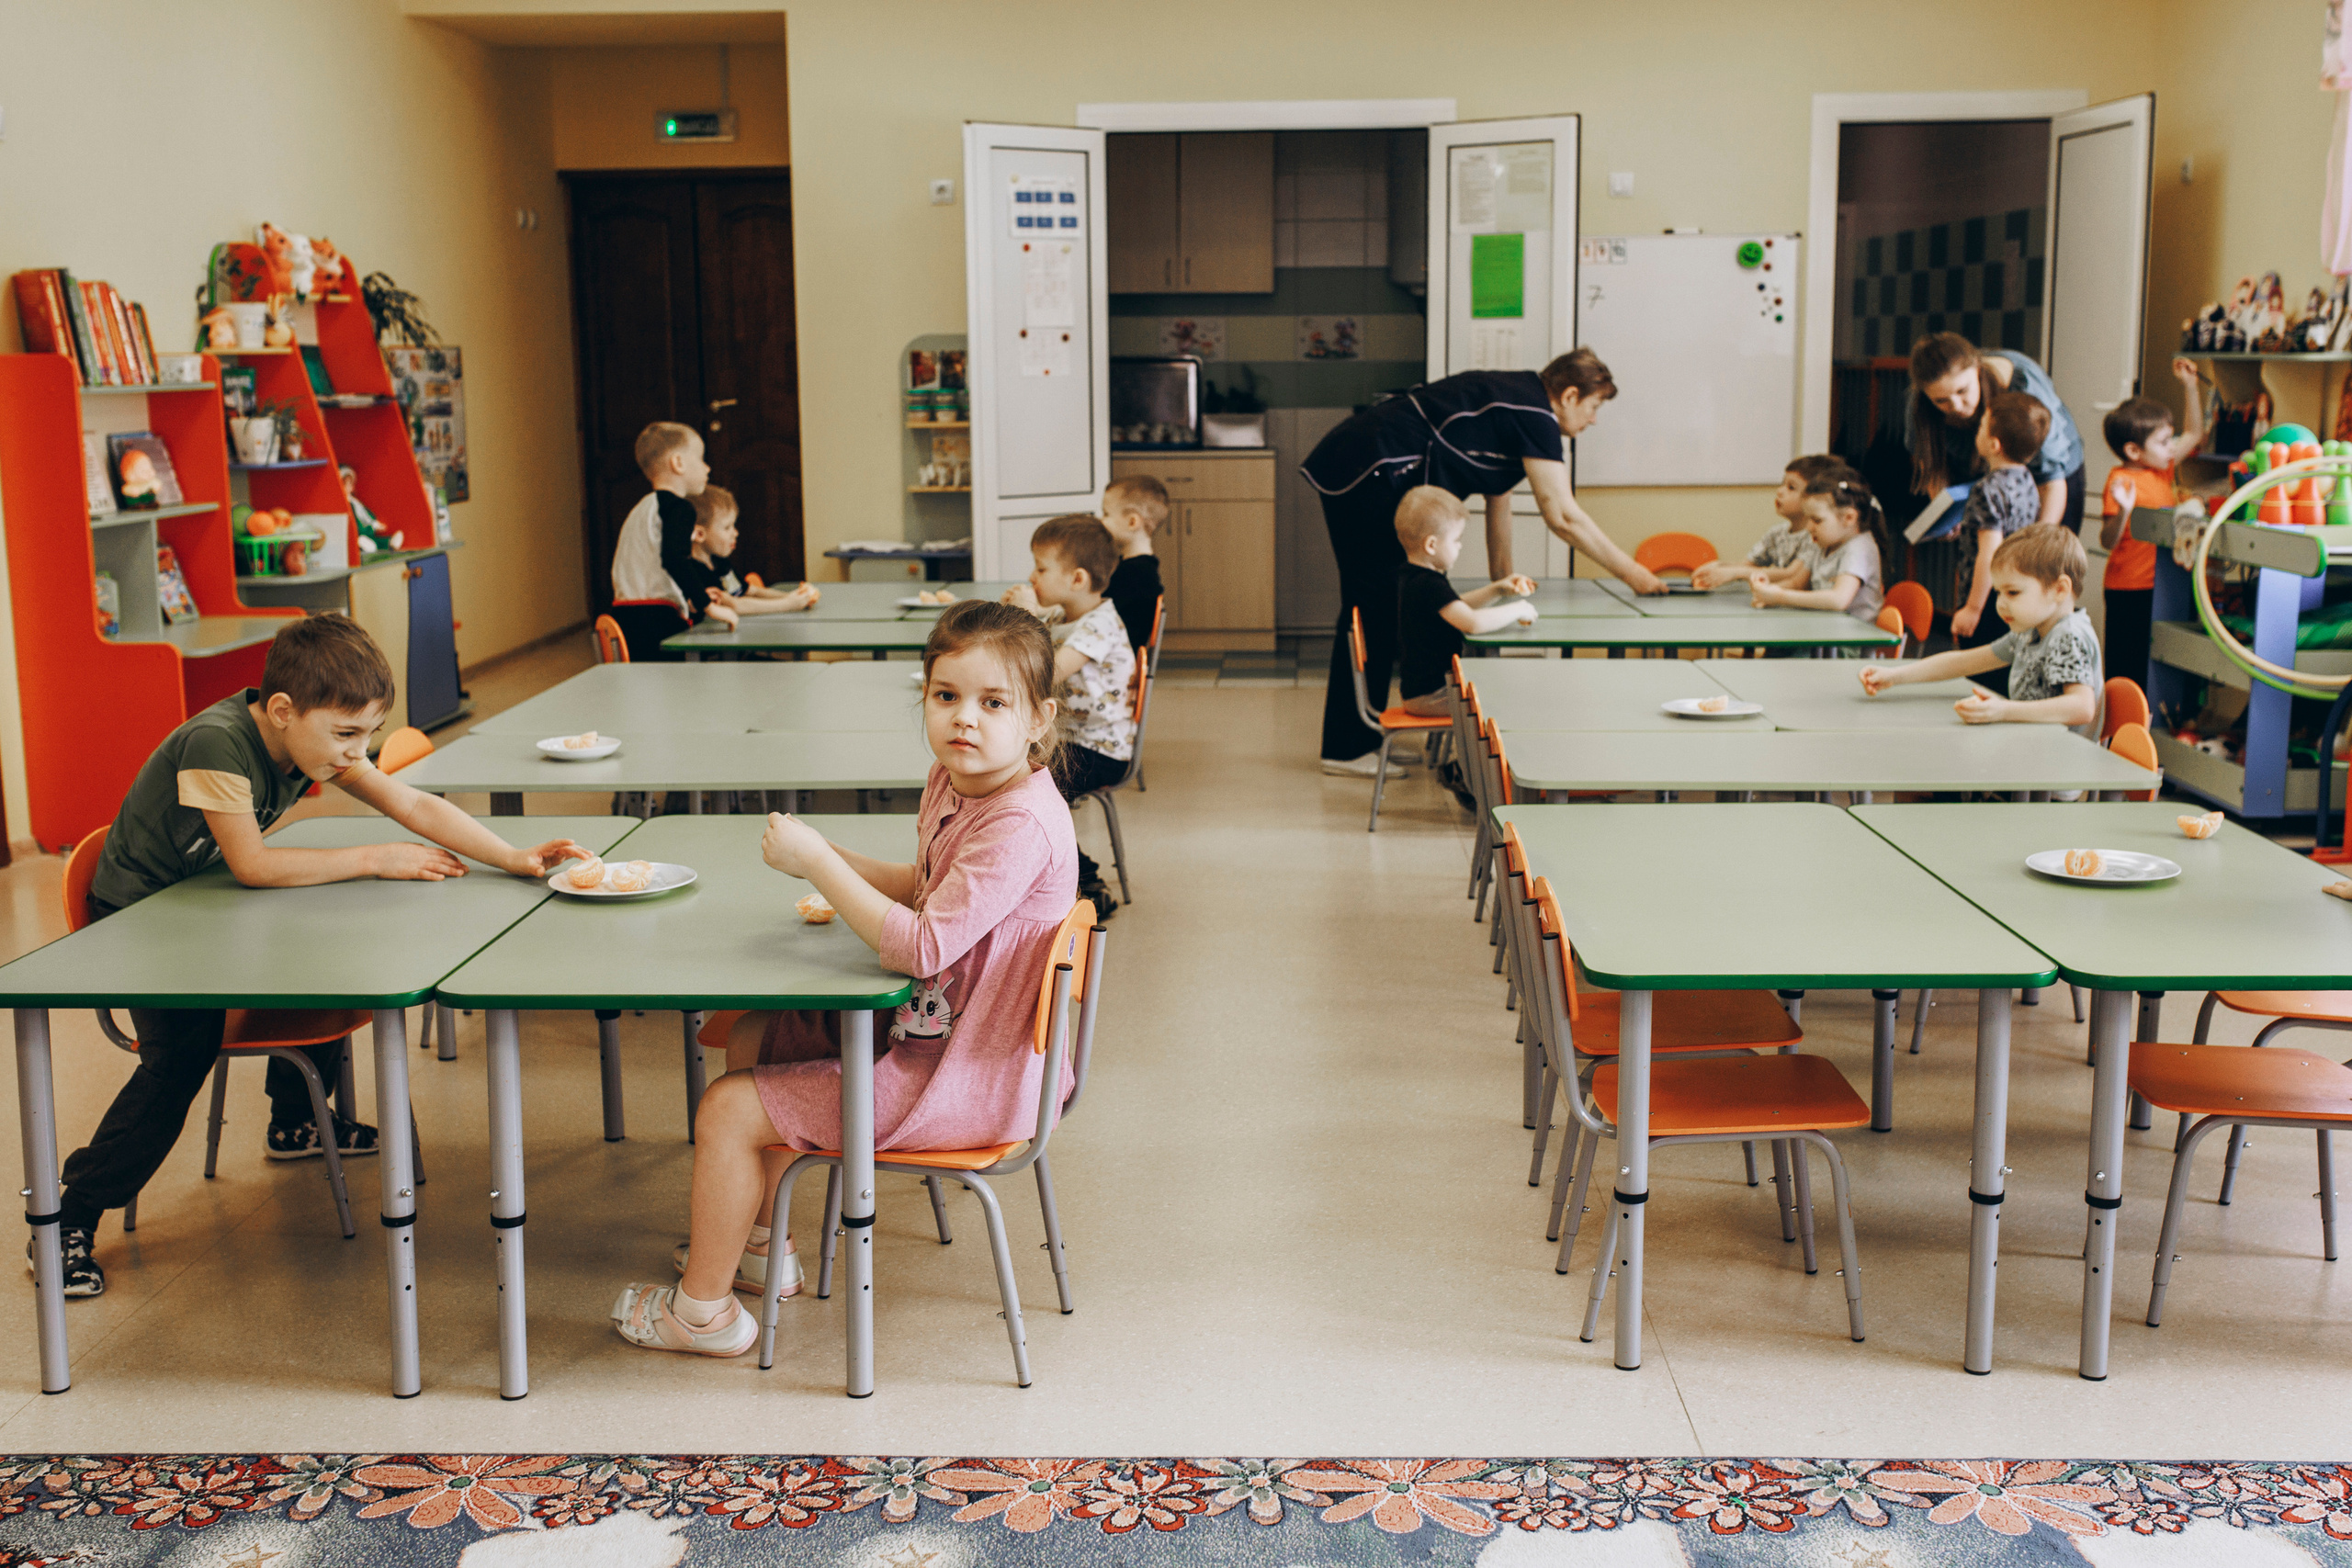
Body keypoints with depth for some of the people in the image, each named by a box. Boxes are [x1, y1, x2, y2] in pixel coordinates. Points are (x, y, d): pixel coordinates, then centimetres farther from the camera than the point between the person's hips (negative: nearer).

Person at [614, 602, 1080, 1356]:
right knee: (752, 1037, 22)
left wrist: (818, 862, -25)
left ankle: (703, 1306, 16)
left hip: (962, 1081, -10)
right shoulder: (951, 782, 2)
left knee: (727, 1110, -5)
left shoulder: (1020, 826, -28)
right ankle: (755, 1239, 36)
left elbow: (920, 948, -33)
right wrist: (832, 863, 2)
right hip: (925, 1032, 10)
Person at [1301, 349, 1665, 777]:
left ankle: (1357, 738, 19)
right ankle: (1348, 748, -1)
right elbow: (1562, 515, -15)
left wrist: (1502, 581, 25)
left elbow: (1497, 496, 24)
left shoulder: (1512, 397, 19)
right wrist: (1631, 573, -9)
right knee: (1373, 609, -6)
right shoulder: (1534, 415, -11)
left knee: (1373, 607, 13)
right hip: (1367, 473, -10)